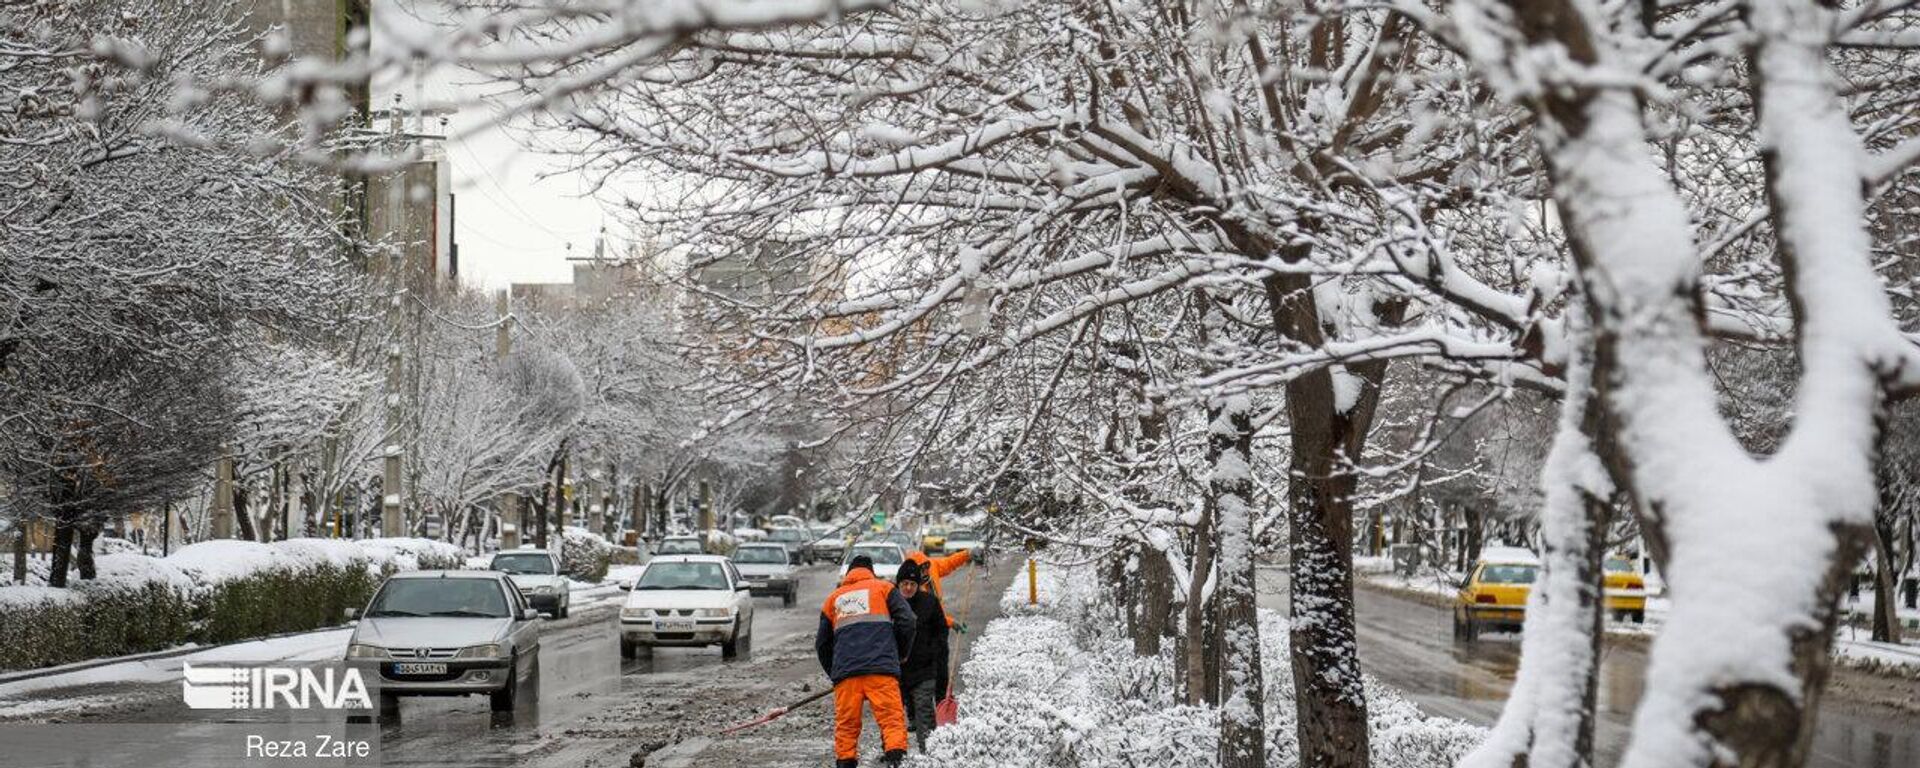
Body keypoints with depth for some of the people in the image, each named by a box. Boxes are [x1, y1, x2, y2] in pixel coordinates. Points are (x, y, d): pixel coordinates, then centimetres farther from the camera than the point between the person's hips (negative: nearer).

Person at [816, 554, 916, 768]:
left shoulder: (833, 598, 28)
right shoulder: (883, 587, 19)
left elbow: (822, 644, 28)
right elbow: (906, 621, 7)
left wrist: (834, 673, 35)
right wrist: (900, 654, 20)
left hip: (844, 670, 3)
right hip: (881, 668, -3)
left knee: (846, 723, 8)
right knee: (891, 716, -8)